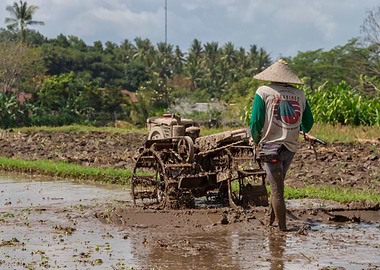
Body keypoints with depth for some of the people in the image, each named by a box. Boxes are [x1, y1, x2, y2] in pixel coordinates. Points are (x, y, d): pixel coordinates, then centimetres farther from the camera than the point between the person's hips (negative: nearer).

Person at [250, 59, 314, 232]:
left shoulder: (263, 92, -6)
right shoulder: (300, 95, 4)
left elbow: (255, 122, -8)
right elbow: (308, 123, 12)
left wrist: (257, 141, 10)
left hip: (271, 146, -4)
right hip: (291, 147, 4)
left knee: (277, 189, -1)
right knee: (277, 185, 20)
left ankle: (283, 228, -1)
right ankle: (271, 222, 26)